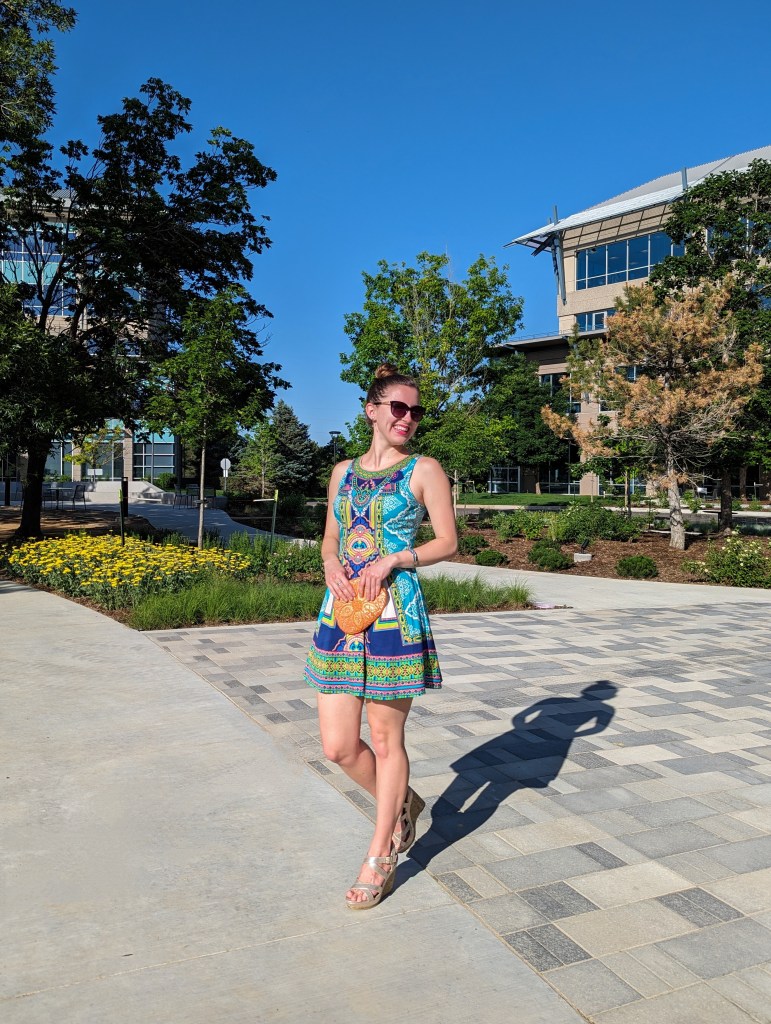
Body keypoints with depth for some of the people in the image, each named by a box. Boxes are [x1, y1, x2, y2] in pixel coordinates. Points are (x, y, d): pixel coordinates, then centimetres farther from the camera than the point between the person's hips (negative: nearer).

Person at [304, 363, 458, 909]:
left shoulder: (424, 469, 1)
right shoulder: (344, 471, 14)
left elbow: (448, 541, -2)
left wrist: (391, 559, -15)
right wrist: (332, 565, -4)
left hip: (396, 612, -4)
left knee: (386, 738, 5)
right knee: (338, 746, 5)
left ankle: (380, 857, 25)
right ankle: (402, 804, 35)